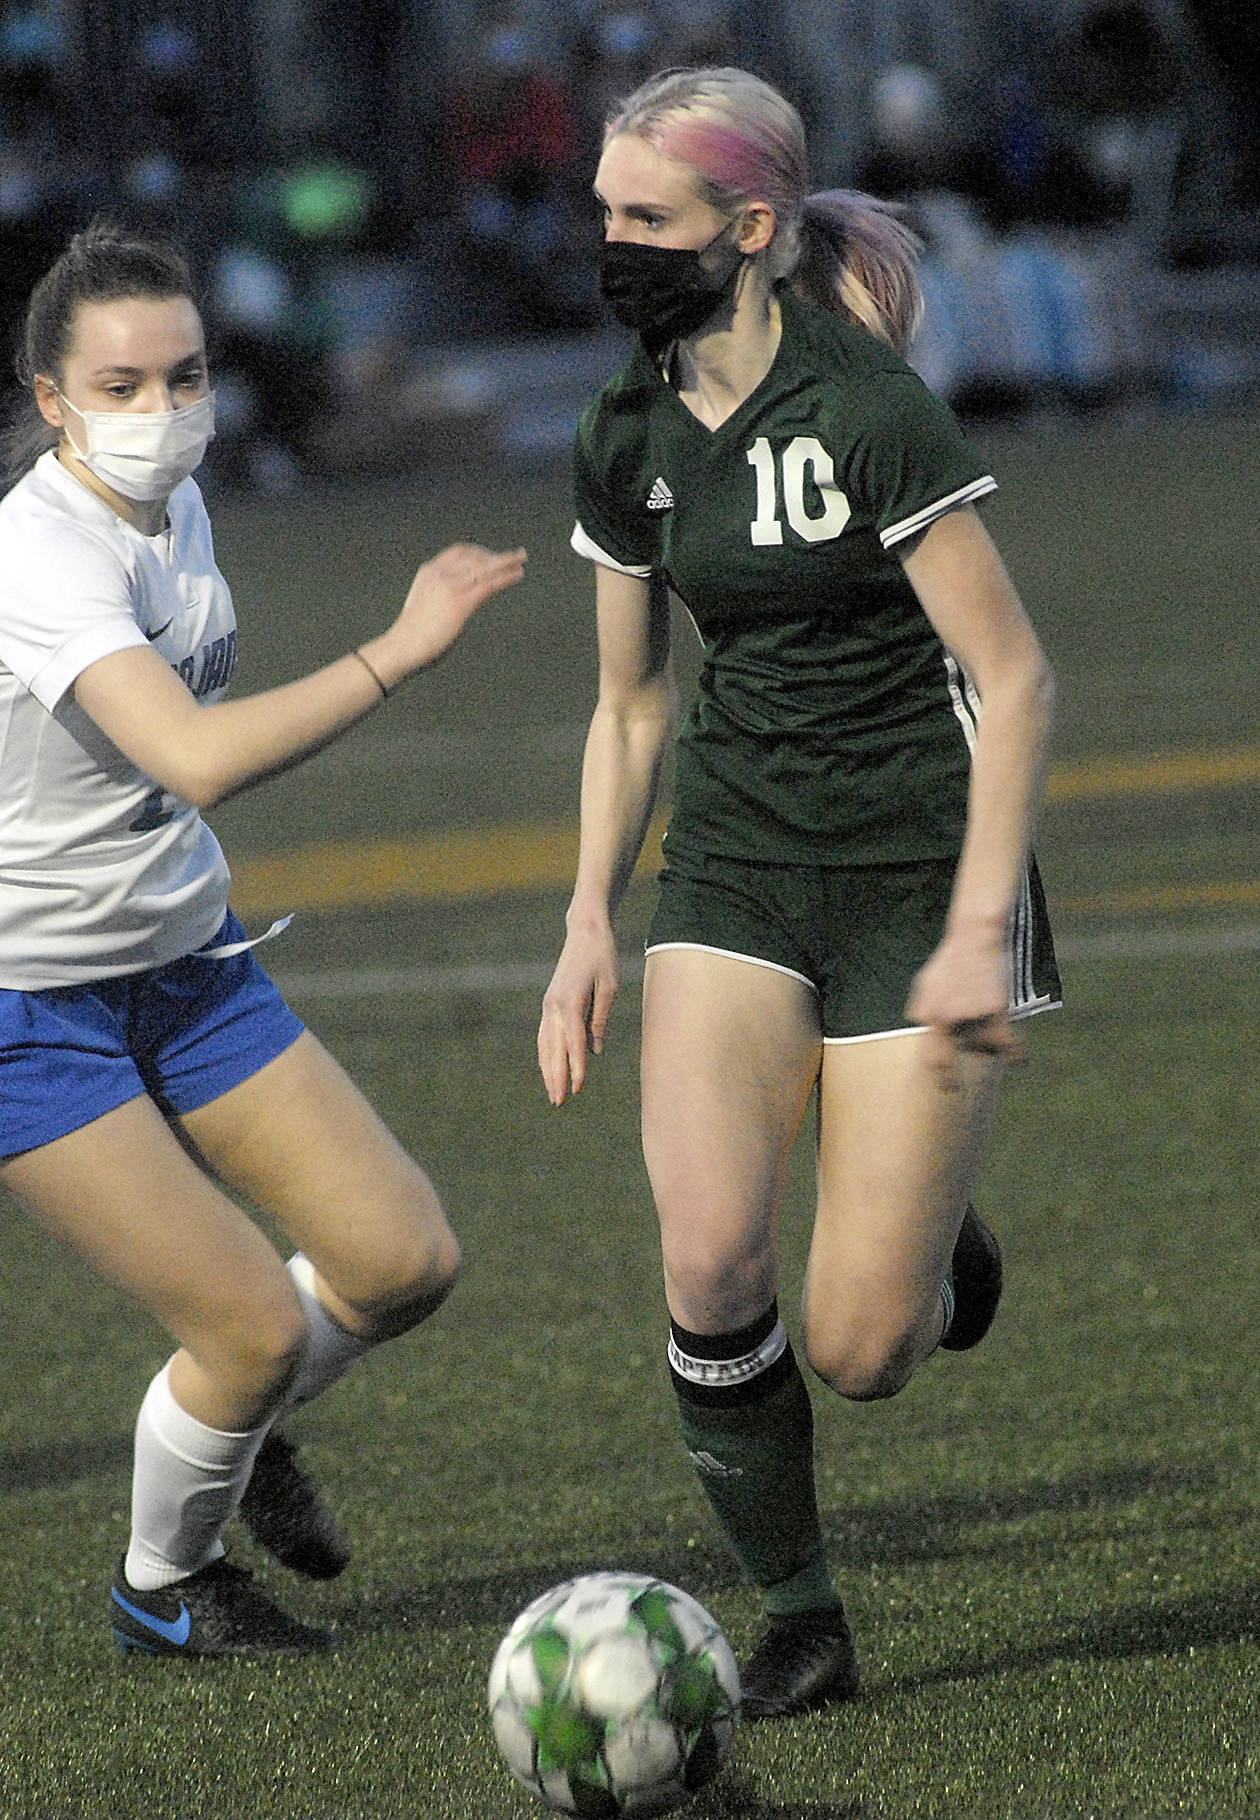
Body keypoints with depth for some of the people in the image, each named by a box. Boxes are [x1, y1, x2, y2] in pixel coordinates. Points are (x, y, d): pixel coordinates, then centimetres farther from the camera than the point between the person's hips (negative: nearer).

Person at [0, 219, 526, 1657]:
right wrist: (397, 653, -45)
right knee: (259, 1327, -9)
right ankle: (162, 1588, 19)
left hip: (186, 965, 8)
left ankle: (244, 1428, 30)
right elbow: (197, 760, -43)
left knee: (405, 1261, 0)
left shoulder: (173, 503, 0)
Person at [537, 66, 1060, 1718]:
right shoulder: (630, 438, 4)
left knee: (856, 1352, -8)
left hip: (919, 869, -5)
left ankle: (938, 1259, 30)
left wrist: (980, 927, -20)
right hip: (736, 862, 5)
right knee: (710, 1257, -17)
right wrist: (591, 926, 8)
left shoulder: (867, 410, -17)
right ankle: (800, 1623, 1)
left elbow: (1013, 678, -15)